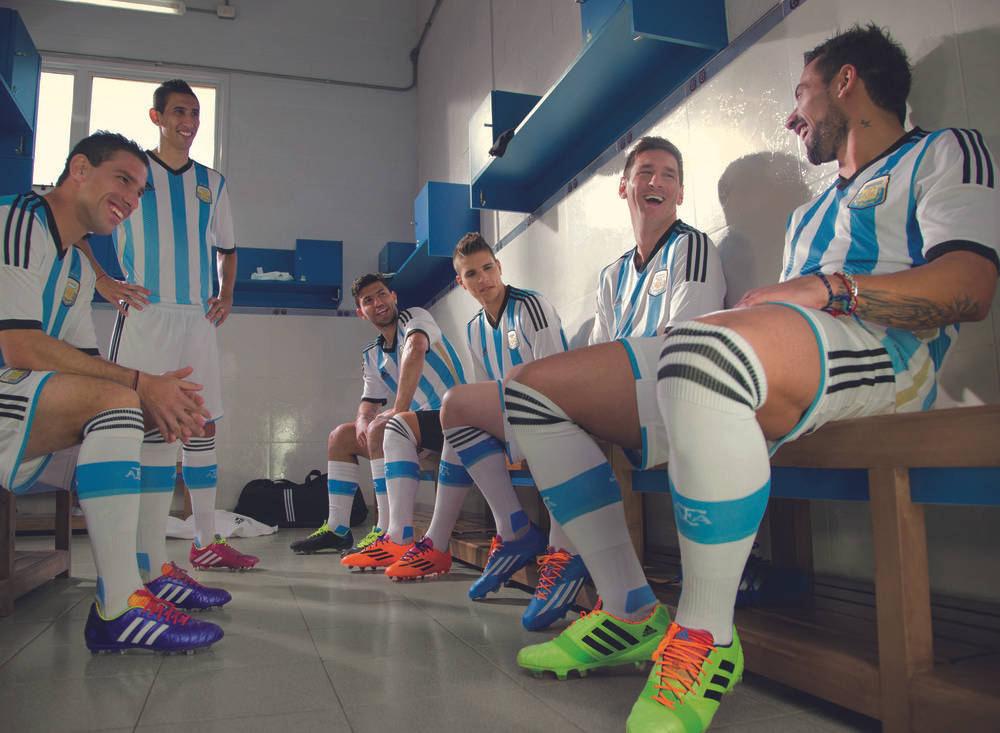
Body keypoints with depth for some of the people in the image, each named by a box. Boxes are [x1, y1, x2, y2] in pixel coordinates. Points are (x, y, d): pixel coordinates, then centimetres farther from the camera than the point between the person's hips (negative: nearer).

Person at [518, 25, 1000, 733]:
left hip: (884, 354, -8)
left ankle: (708, 633, -27)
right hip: (770, 373, 8)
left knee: (704, 348, -42)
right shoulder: (812, 212, 38)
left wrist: (829, 288, -15)